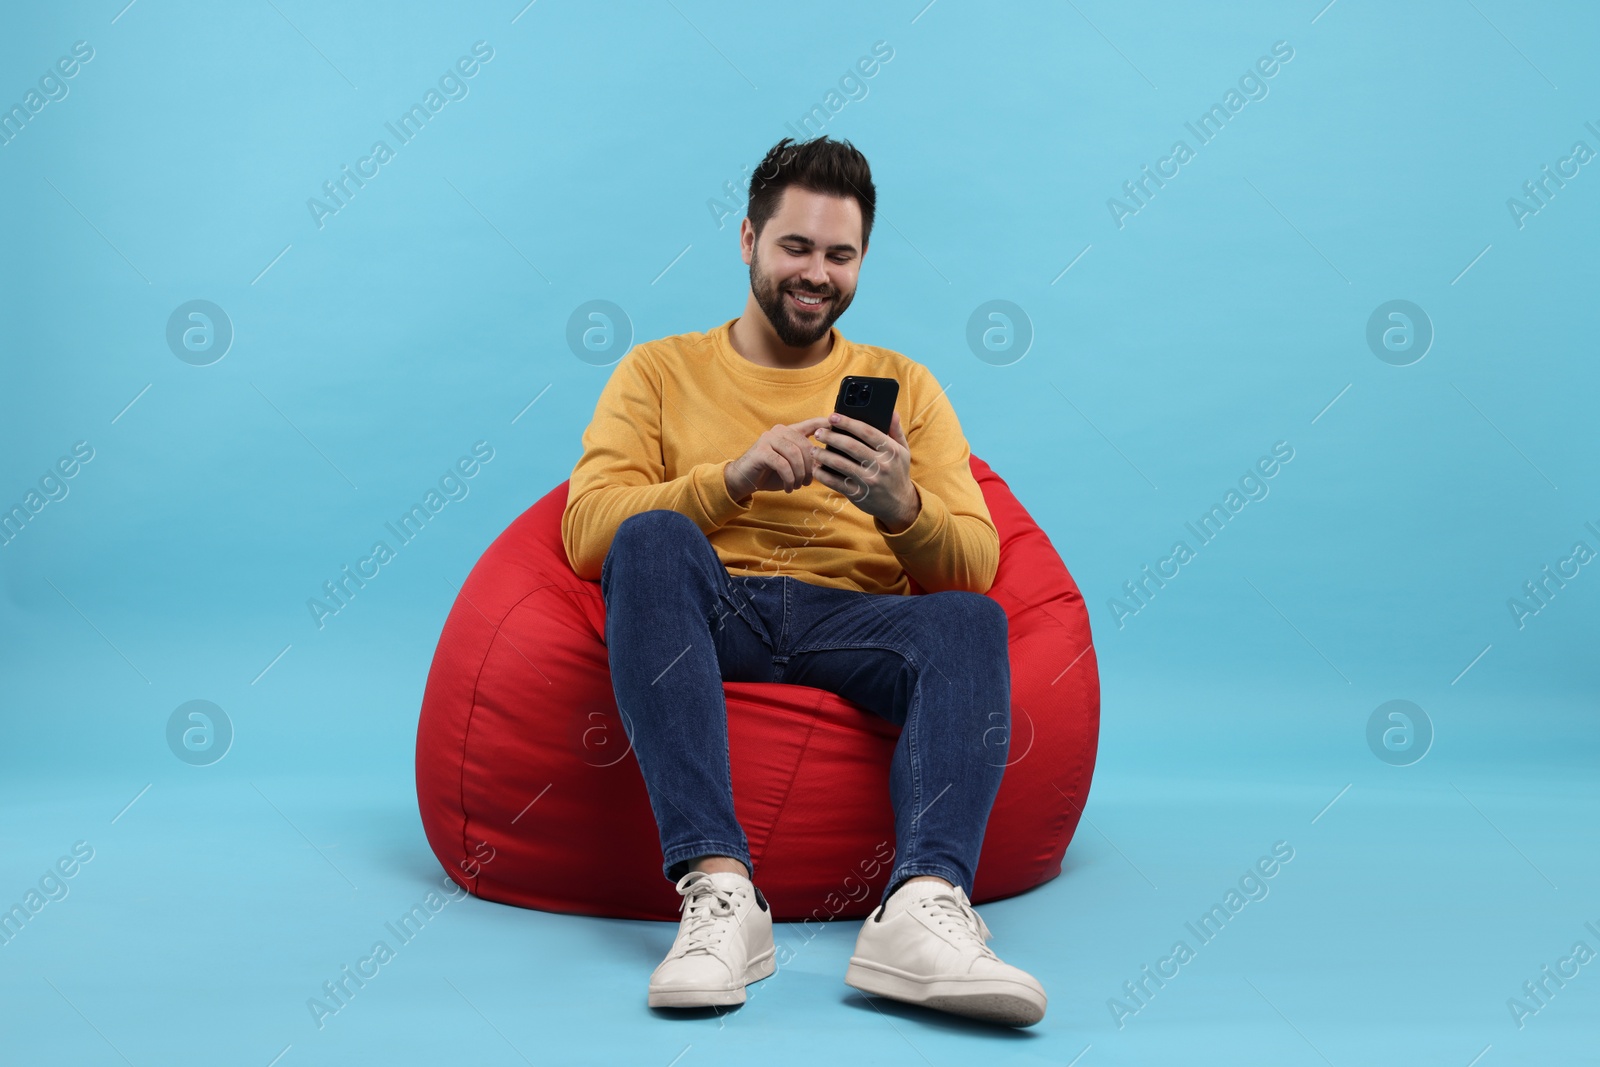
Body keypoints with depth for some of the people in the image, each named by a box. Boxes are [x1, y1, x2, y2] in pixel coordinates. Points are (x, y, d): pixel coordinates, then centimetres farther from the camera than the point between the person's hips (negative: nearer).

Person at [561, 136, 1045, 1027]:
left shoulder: (906, 386, 20)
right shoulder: (660, 370, 17)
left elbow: (975, 567, 9)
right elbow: (586, 530, 1)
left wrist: (902, 509, -13)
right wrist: (731, 478, -13)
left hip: (851, 624, 1)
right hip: (703, 617, -1)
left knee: (971, 619, -29)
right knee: (652, 539, -32)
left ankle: (925, 906, -48)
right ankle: (718, 888, -42)